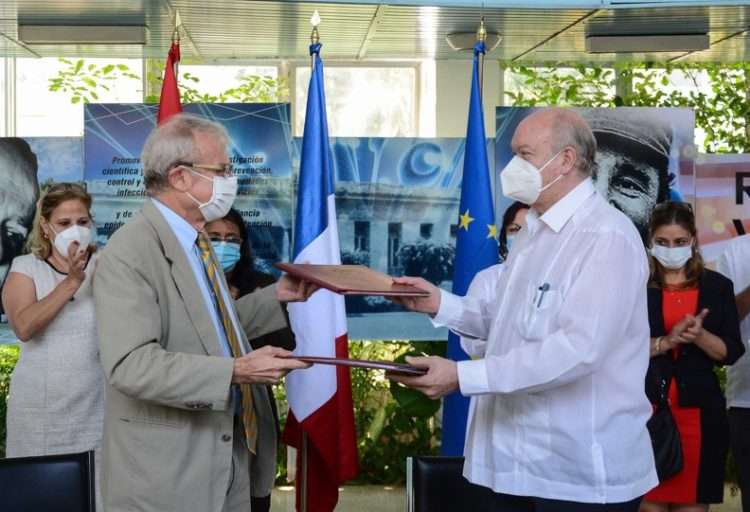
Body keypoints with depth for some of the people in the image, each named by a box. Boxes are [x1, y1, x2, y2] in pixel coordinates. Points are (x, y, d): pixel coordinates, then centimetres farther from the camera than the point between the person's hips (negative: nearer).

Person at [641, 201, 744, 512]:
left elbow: (730, 352, 3)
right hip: (646, 406, -1)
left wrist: (699, 336, -15)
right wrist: (666, 342, -17)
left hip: (699, 409, 1)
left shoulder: (717, 286, 8)